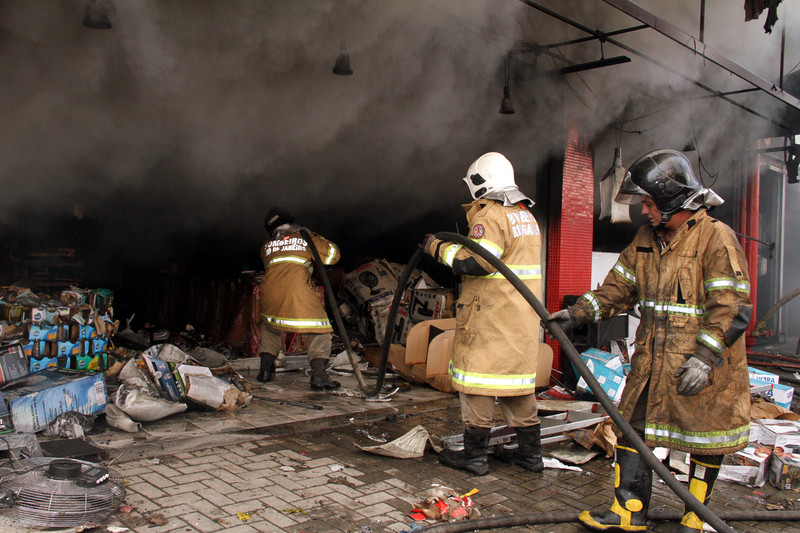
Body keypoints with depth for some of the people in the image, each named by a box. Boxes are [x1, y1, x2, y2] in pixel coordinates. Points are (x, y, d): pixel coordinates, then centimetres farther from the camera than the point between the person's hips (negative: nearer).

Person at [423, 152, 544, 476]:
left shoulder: (490, 214, -13)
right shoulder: (526, 215, 15)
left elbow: (477, 262, -23)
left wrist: (440, 248, -11)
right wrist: (463, 246, 20)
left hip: (489, 315, -9)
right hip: (522, 315, 9)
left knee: (477, 376, 0)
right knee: (517, 374, 15)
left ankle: (475, 455, 6)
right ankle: (530, 452, 22)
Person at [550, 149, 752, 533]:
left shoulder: (716, 238, -13)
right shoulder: (647, 238, 9)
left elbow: (732, 307, -17)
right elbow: (619, 288, 14)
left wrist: (704, 357, -22)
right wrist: (577, 313, 4)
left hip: (702, 369, -6)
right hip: (651, 364, 7)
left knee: (704, 443, 9)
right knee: (632, 430, 9)